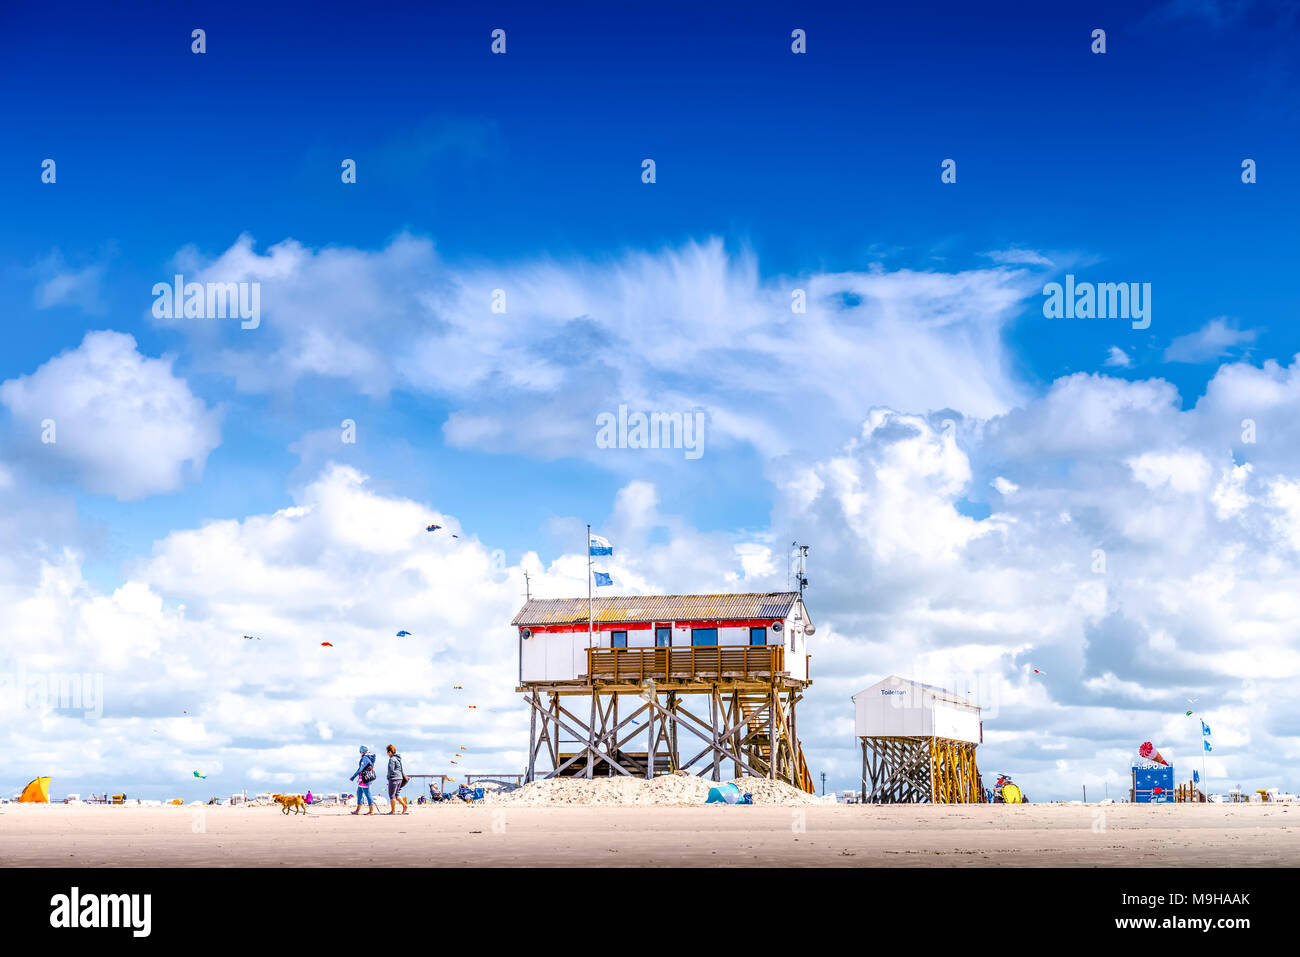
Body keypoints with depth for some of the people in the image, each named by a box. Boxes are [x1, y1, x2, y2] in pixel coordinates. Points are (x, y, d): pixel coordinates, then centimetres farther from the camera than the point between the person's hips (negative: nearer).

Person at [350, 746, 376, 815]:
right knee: (359, 794, 15)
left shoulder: (365, 758, -15)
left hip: (364, 779, -10)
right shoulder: (369, 758, 13)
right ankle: (358, 810, 19)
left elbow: (360, 769, -22)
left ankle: (371, 811, -2)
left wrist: (353, 777, -19)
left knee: (367, 794, -5)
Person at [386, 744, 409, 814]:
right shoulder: (398, 758, 14)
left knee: (392, 795, 0)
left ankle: (392, 810, 2)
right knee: (397, 794, 16)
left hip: (394, 778, -9)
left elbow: (391, 770, -19)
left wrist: (388, 776, -4)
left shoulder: (392, 759, -13)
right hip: (400, 778, 9)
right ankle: (404, 805, 2)